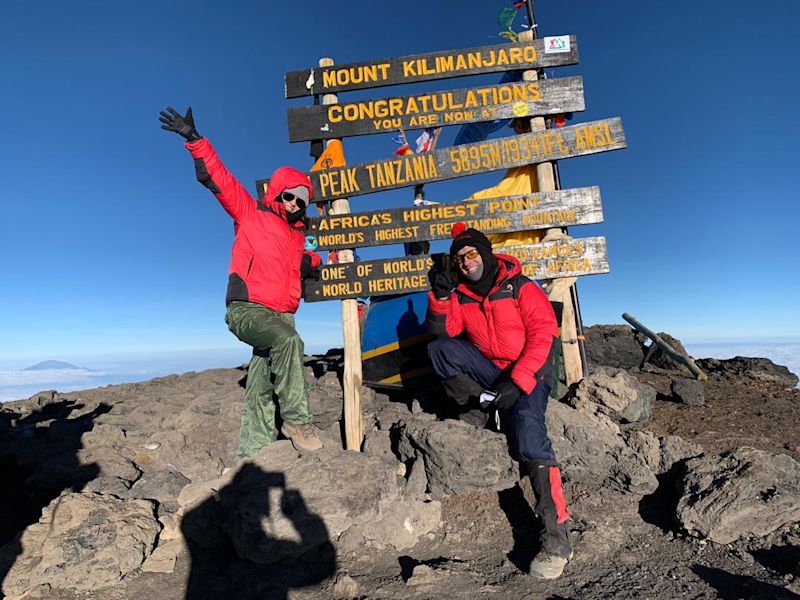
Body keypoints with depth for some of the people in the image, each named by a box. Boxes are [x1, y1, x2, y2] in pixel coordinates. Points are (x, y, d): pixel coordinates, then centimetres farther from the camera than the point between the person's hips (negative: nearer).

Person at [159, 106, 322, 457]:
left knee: (261, 390, 1)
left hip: (281, 317, 6)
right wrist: (195, 140, -10)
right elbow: (217, 179, 0)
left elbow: (300, 264, 35)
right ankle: (297, 419, -24)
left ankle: (251, 453, 5)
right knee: (289, 340, -34)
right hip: (246, 309, -6)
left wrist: (311, 263, 11)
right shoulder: (249, 213, 6)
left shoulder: (298, 234, 22)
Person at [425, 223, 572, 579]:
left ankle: (557, 535, -27)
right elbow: (442, 331, -3)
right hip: (489, 370, 5)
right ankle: (480, 408, -15)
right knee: (438, 349, -13)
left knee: (527, 428, -30)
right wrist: (440, 297, -20)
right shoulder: (462, 294, 5)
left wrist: (517, 381, -24)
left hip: (529, 373, -5)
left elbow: (544, 334, -15)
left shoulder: (520, 287, -8)